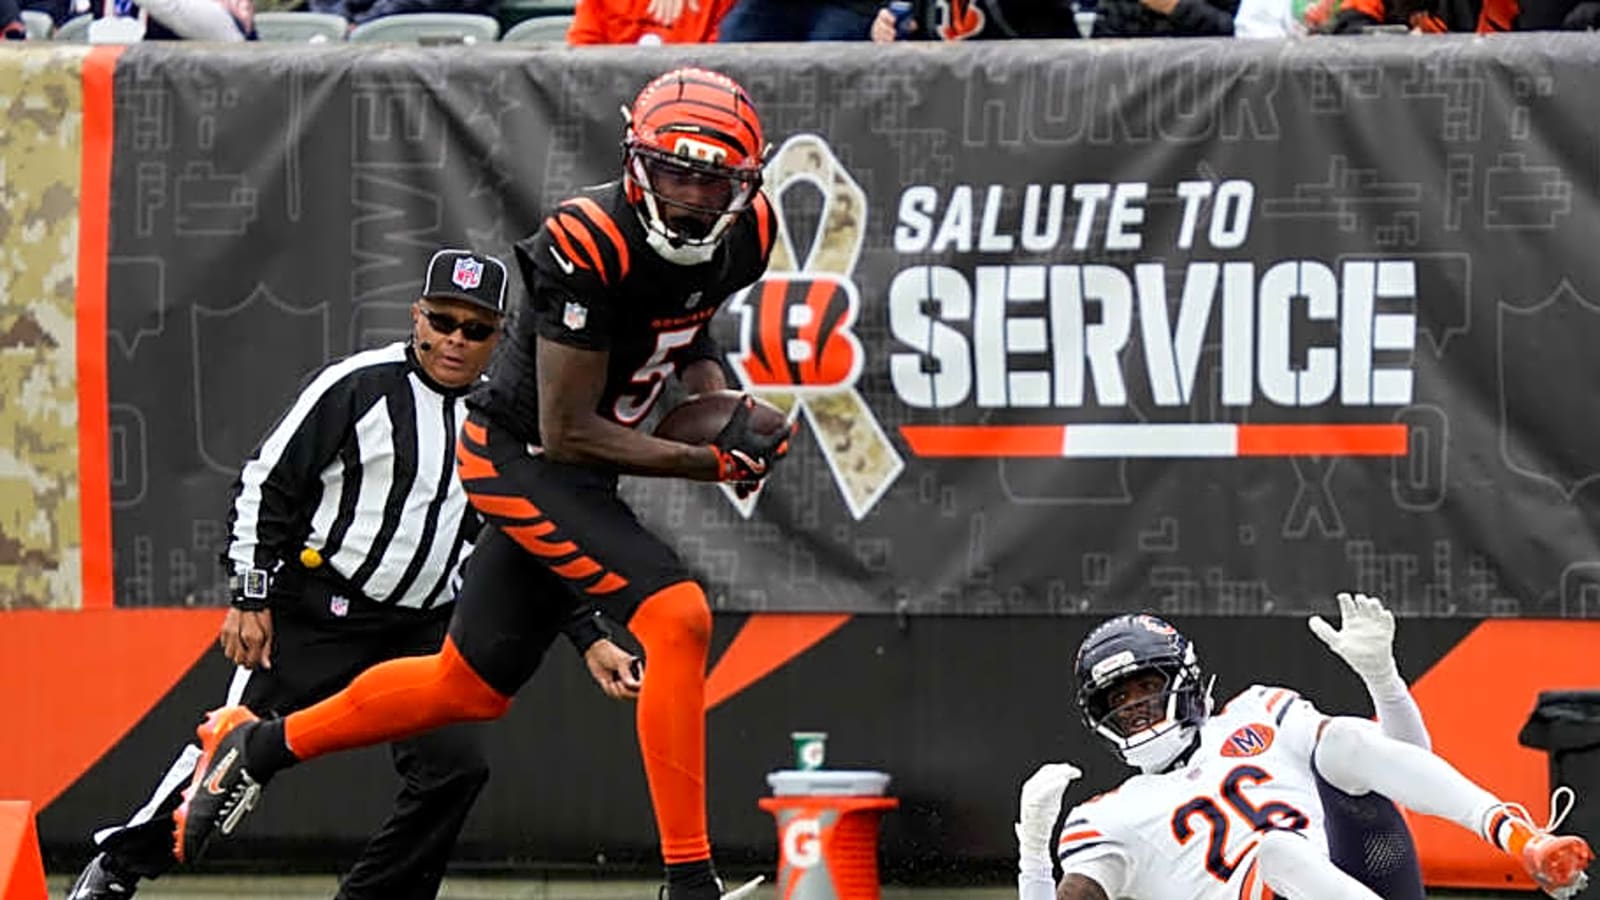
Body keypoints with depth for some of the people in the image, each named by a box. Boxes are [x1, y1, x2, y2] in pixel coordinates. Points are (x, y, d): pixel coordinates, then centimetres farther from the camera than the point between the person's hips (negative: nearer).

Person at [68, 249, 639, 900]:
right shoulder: (358, 385, -9)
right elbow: (266, 484, -6)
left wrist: (592, 640, 4)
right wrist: (250, 596, -11)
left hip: (422, 627, 5)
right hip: (318, 613, -5)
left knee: (455, 767, -11)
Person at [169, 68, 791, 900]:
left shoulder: (746, 234, -5)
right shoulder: (590, 244, -28)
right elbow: (567, 431, -23)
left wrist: (721, 406, 2)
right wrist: (706, 463, -23)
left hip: (564, 471, 9)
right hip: (518, 456, -9)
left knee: (471, 688, 18)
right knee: (678, 619, -24)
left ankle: (259, 745, 37)